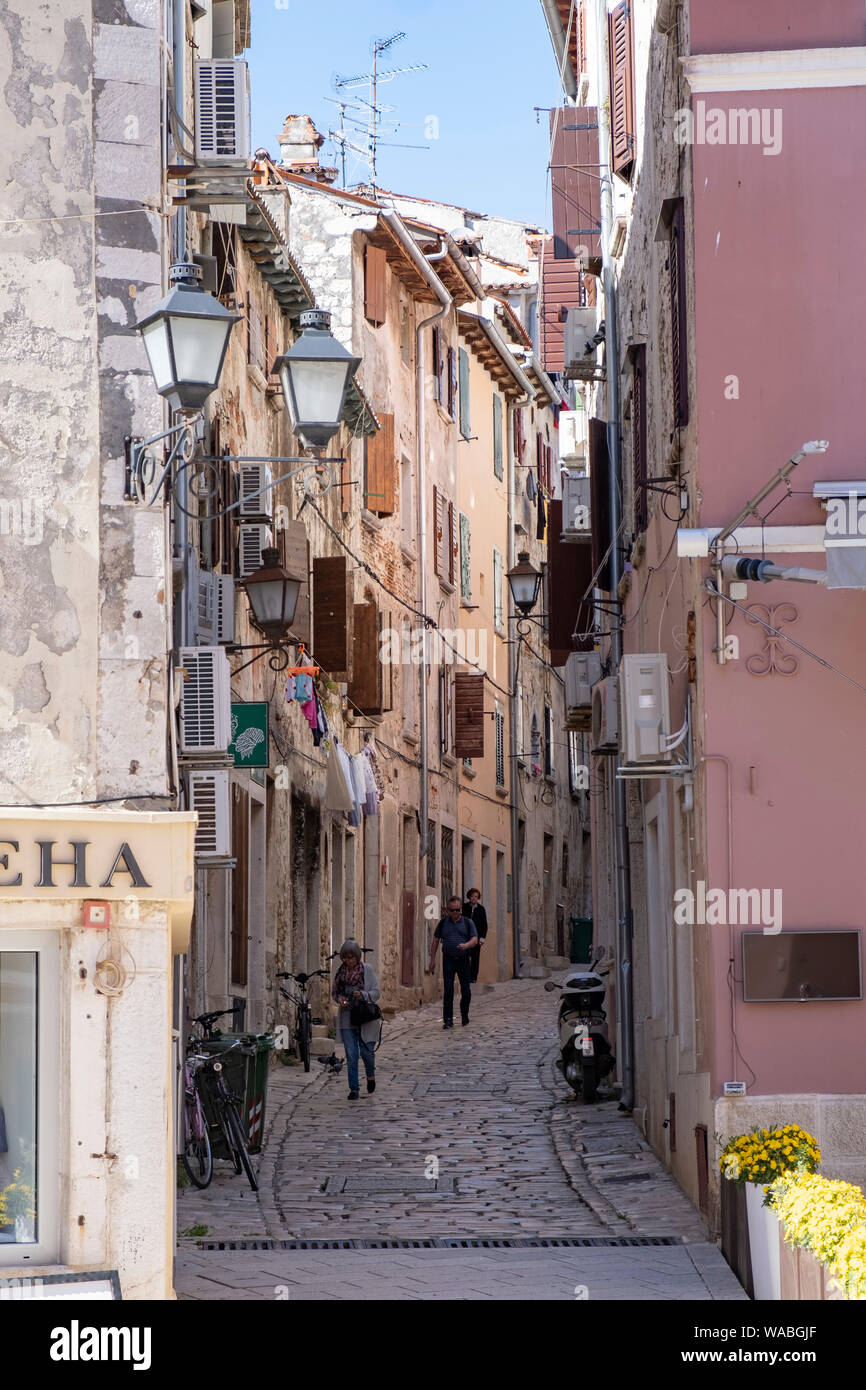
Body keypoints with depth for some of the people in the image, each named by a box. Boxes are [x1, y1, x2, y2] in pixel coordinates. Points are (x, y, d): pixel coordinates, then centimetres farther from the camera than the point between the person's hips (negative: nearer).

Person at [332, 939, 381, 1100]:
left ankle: (370, 1075, 29)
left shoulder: (367, 970, -4)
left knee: (366, 1050, -4)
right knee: (351, 1054, -2)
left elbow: (376, 992, -4)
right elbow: (334, 992, 15)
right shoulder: (340, 971, 4)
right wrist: (339, 998, -7)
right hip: (347, 1018, 2)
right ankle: (354, 1089, 5)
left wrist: (363, 994, -22)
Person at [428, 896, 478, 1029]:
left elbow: (475, 940, -3)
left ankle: (464, 1016, 25)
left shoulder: (467, 923, 5)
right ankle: (448, 1019, -8)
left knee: (466, 990, 5)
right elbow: (435, 941, 11)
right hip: (448, 960, 0)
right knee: (448, 990, -9)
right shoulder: (443, 923, 7)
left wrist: (466, 945, -25)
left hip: (464, 959, 0)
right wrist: (432, 959, 4)